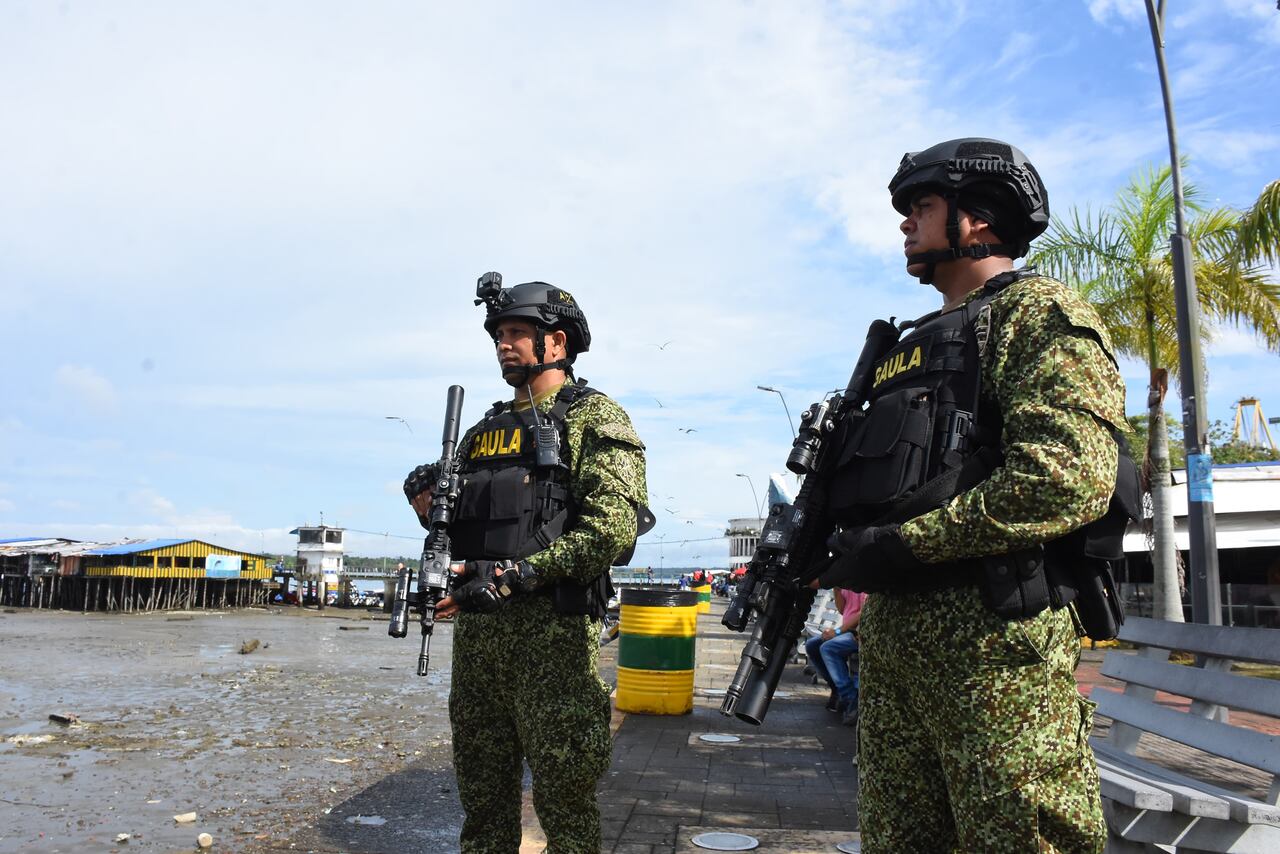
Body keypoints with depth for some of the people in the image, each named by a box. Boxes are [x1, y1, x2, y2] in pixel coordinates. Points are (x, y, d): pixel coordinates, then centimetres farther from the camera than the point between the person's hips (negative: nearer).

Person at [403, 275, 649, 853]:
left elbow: (614, 531, -16)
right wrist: (431, 507, 2)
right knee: (481, 793, 16)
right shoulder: (484, 429, 18)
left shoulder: (593, 418, -4)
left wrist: (518, 575, -21)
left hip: (551, 632, -7)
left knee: (563, 796, 3)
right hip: (474, 630, 7)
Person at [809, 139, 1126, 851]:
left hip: (993, 632, -8)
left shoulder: (1040, 315, -3)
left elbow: (1070, 480, -19)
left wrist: (905, 544, -17)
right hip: (891, 627, 9)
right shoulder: (914, 344, 24)